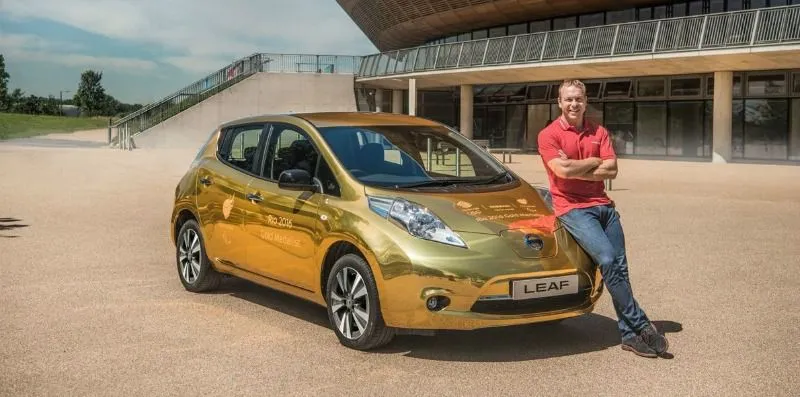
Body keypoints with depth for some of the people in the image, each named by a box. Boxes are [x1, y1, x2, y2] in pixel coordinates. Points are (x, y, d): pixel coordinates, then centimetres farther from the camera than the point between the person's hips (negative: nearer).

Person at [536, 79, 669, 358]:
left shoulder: (599, 133, 13)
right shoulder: (549, 135, -1)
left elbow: (611, 170, 0)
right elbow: (563, 171, -15)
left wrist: (574, 168, -8)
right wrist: (594, 161, -1)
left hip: (603, 205, 5)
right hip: (572, 208, -5)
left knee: (619, 266, 2)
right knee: (608, 259, -20)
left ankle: (629, 335, 8)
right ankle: (641, 326, -10)